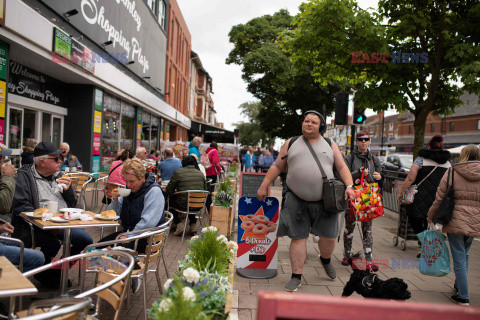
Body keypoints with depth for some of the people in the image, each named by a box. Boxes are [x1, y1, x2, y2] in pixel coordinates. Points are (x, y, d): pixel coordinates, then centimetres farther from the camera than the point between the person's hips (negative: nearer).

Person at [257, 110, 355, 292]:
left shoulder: (330, 145, 11)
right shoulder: (291, 144, 8)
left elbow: (342, 168, 9)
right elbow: (277, 166, 10)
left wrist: (349, 186, -7)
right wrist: (264, 186, 5)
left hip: (324, 201, 1)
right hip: (297, 200, -1)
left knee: (329, 236, 6)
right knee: (298, 237, 1)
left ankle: (325, 259, 39)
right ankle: (296, 277, 13)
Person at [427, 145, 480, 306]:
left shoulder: (451, 173, -5)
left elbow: (439, 199, -4)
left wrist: (430, 216, 9)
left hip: (455, 222, -4)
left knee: (459, 259, 3)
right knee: (464, 255, 22)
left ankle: (463, 297, 9)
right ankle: (459, 285, 35)